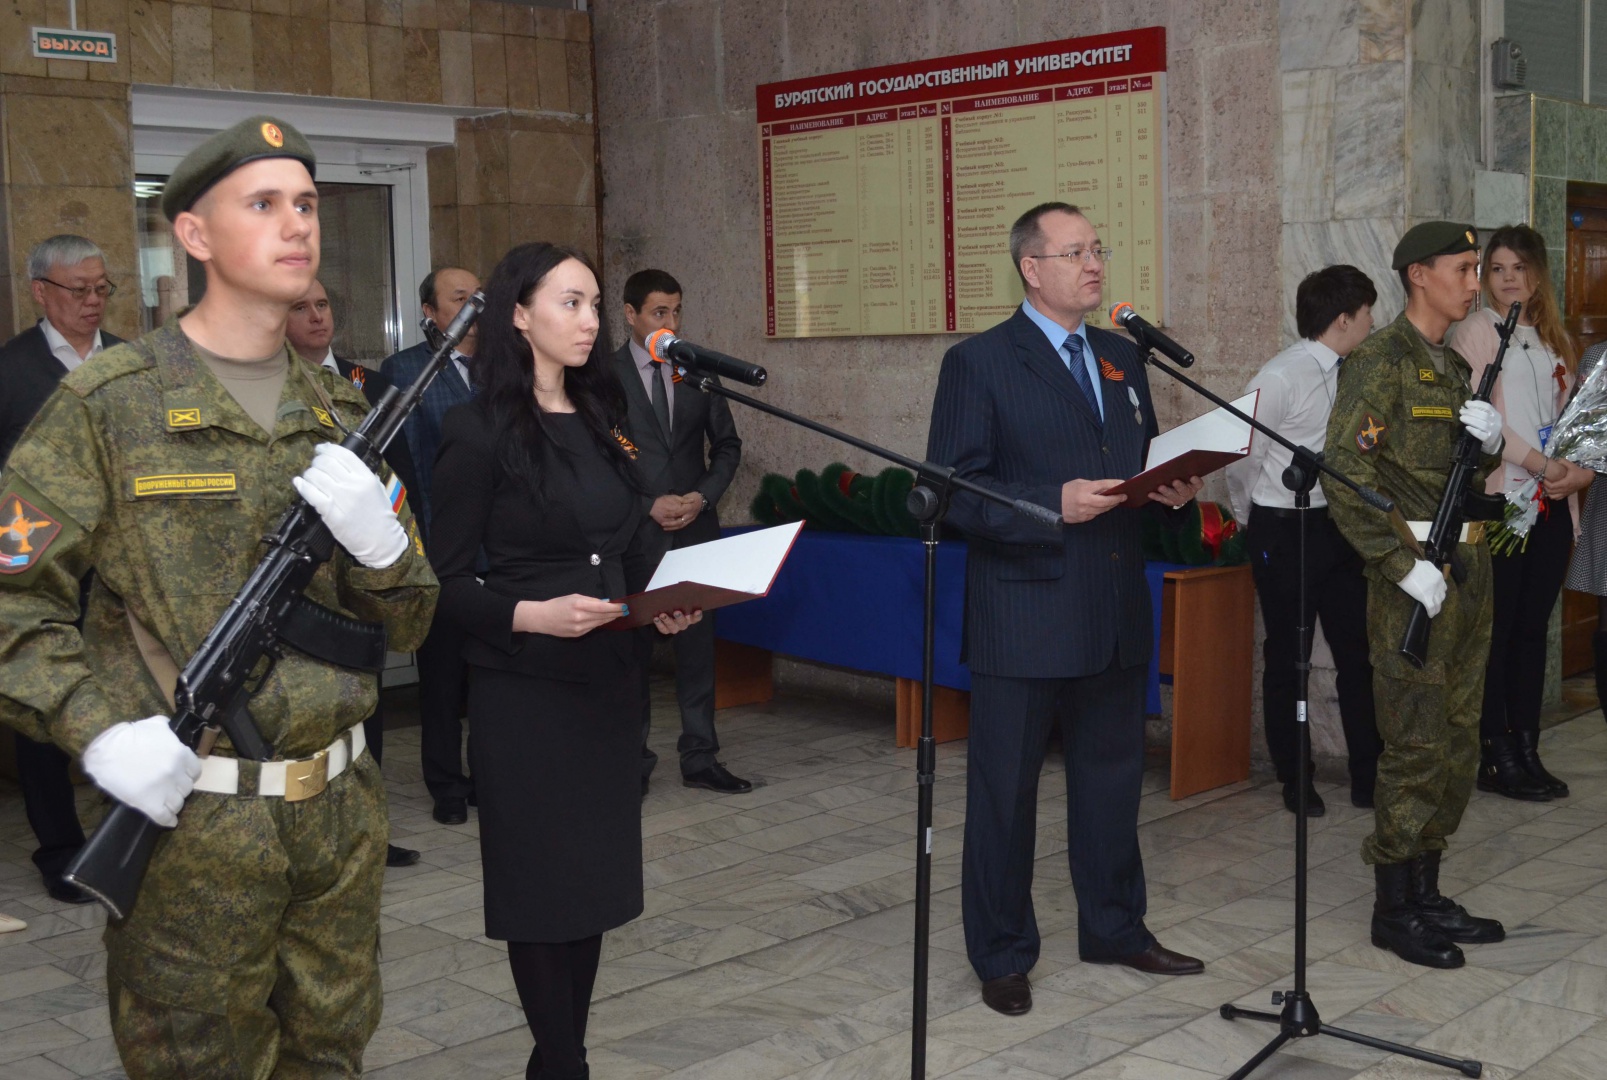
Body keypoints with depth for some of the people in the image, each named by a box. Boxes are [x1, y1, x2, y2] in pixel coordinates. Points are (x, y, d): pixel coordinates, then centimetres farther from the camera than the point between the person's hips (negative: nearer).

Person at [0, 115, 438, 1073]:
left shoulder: (340, 411, 8)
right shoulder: (108, 404, -8)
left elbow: (404, 625, 8)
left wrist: (378, 536, -13)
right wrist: (97, 730, -20)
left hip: (340, 808, 5)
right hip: (190, 812, -5)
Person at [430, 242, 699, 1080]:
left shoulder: (603, 420, 10)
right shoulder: (478, 431, -10)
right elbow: (447, 584, -11)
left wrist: (663, 605, -3)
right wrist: (535, 615, -25)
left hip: (609, 678, 6)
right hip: (524, 688, -6)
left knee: (597, 875, 11)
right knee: (543, 884, 3)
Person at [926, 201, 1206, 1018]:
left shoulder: (1123, 359, 12)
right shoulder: (979, 364, -8)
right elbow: (952, 490, -13)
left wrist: (1172, 488, -3)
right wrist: (1054, 504, -23)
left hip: (1116, 614, 6)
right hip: (1023, 619, -6)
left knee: (1112, 777, 17)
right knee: (1005, 791, 5)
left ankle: (1114, 928, 35)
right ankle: (1001, 954, 21)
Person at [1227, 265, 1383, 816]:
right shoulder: (1281, 378, -16)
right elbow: (1241, 458, -11)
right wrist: (1253, 523, 2)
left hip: (1339, 525, 6)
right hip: (1285, 531, -6)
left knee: (1358, 651, 9)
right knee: (1287, 658, 7)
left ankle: (1368, 776, 20)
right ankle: (1295, 782, 20)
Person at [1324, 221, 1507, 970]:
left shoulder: (1455, 366, 16)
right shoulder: (1380, 362, -11)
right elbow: (1346, 479, -18)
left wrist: (1491, 439, -1)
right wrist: (1406, 566, -21)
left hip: (1468, 569, 9)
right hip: (1416, 575, -9)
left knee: (1459, 742, 13)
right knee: (1416, 746, -5)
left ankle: (1427, 892, 24)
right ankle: (1394, 909, 6)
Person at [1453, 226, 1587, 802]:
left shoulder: (1555, 338, 18)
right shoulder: (1477, 331, -1)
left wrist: (1581, 470, -2)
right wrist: (1541, 464, -16)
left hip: (1553, 503, 6)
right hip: (1500, 499, -6)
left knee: (1534, 627, 8)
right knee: (1497, 629, -3)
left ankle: (1526, 750, 13)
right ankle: (1495, 758, 3)